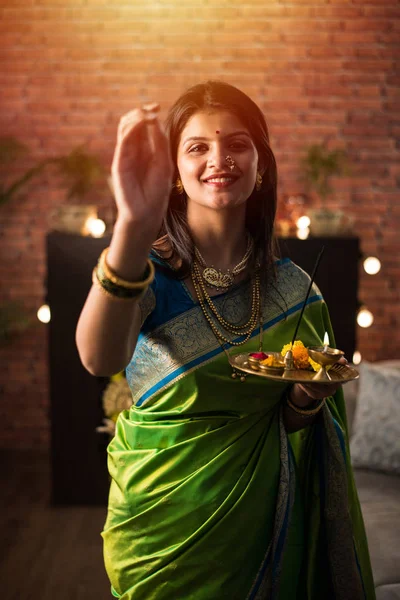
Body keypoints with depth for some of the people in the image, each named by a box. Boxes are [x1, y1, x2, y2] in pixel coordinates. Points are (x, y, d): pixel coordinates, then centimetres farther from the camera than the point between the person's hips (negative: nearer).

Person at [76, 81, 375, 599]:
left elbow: (287, 423, 6)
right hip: (163, 513, -3)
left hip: (256, 512, 3)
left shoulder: (293, 288, -3)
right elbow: (100, 359, -36)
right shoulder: (150, 268, -14)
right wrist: (133, 229, -52)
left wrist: (310, 393, -18)